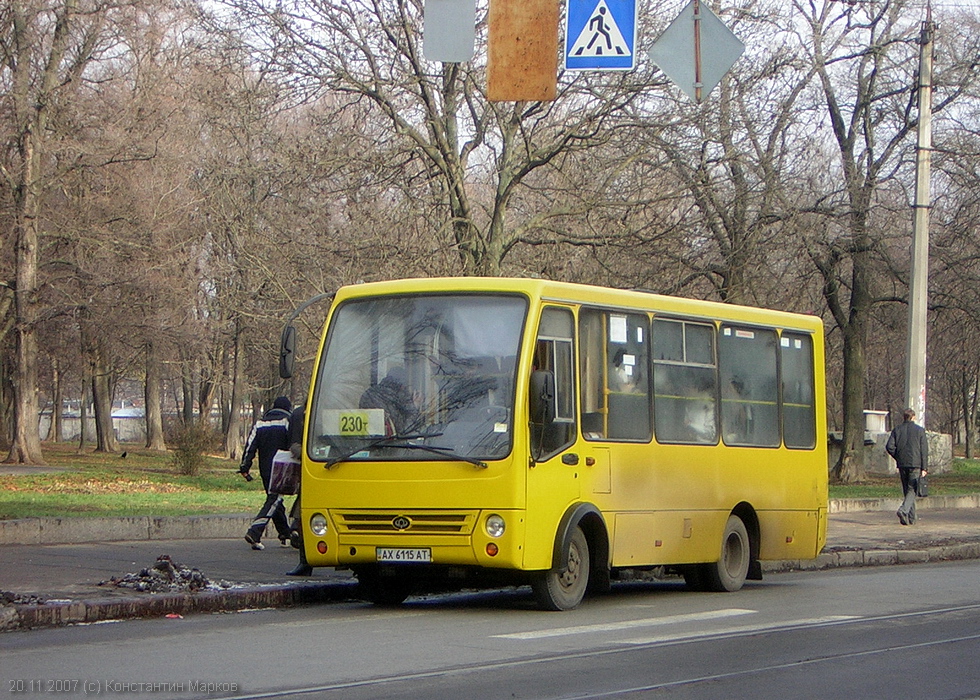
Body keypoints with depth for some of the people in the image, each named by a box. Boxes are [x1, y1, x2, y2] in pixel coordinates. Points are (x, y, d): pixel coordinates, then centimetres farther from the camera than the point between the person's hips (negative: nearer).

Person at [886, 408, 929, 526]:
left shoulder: (897, 430, 5)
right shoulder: (920, 430, -1)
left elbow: (889, 446, -3)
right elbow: (924, 450, -3)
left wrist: (898, 458, 12)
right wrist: (924, 468, -2)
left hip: (902, 464, 3)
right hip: (915, 464, -3)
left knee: (907, 490, 11)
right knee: (912, 490, -4)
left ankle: (911, 518, 13)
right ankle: (903, 510, -28)